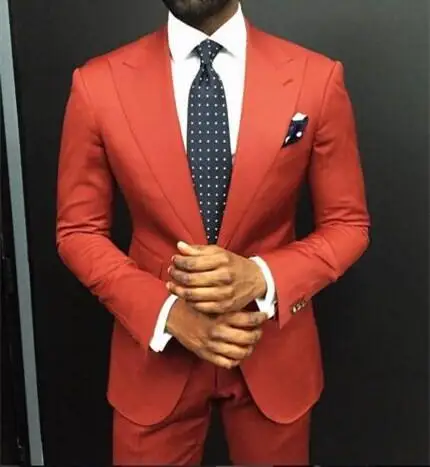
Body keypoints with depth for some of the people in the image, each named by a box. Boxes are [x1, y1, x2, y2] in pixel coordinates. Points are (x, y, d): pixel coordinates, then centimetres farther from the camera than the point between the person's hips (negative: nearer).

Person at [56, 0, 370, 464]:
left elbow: (347, 224, -2)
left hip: (274, 349, 1)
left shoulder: (316, 77, -10)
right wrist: (168, 311, -17)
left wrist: (262, 277, -20)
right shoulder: (98, 84, -9)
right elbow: (78, 231, -3)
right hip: (157, 348, 0)